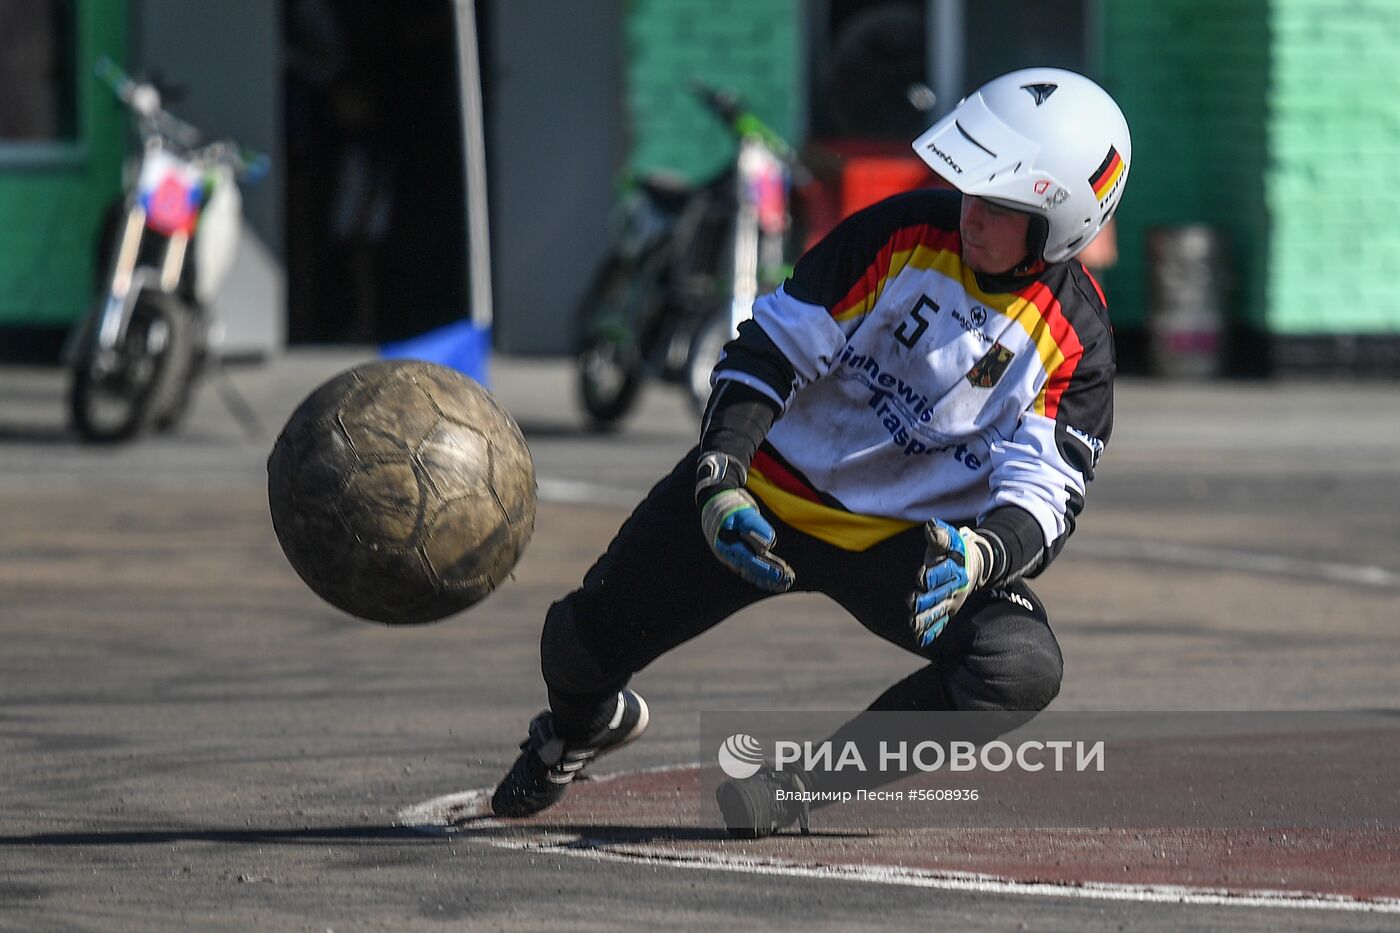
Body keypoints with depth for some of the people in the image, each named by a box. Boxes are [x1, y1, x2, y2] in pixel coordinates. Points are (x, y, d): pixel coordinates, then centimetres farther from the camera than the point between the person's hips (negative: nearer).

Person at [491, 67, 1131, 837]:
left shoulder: (1075, 338, -14)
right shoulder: (905, 232, -13)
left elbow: (1044, 495, -20)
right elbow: (774, 347, -12)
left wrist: (979, 559, -43)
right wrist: (720, 479, -26)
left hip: (911, 541, -1)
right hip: (771, 492, 1)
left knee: (1022, 669, -28)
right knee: (582, 646, 0)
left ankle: (803, 781, -10)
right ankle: (582, 726, 42)